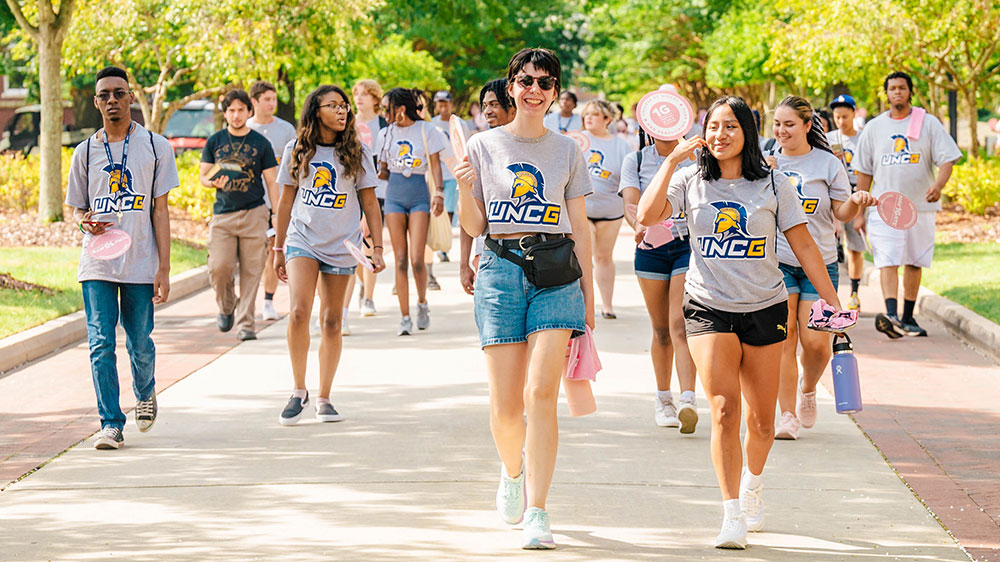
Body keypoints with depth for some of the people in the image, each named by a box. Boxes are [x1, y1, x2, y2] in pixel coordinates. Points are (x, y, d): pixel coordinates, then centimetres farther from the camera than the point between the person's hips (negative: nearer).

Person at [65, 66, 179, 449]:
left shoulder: (155, 146, 3)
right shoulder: (85, 152, 8)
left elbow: (160, 209, 2)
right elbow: (76, 208, 15)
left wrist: (164, 267, -3)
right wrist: (85, 222, -11)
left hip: (141, 263, -1)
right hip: (97, 265, 1)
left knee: (140, 343, 5)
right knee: (101, 344, -7)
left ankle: (145, 393, 36)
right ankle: (111, 424, -2)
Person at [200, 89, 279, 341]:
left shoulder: (260, 143, 6)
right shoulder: (214, 142, 9)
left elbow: (271, 181, 7)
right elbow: (203, 176, 11)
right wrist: (213, 182, -13)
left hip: (254, 214, -1)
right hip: (222, 215, 1)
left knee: (251, 271, -4)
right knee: (219, 267, -10)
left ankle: (245, 324, 3)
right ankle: (226, 307, 18)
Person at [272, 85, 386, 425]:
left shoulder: (357, 153, 4)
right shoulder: (297, 151, 5)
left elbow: (370, 203, 6)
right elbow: (286, 201, 11)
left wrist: (377, 248, 1)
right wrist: (278, 249, 12)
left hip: (341, 245, 1)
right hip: (302, 240, -1)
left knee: (331, 321, 4)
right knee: (299, 312, -18)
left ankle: (324, 398, 15)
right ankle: (299, 391, -4)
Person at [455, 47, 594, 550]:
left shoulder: (567, 151, 10)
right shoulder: (483, 146, 8)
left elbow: (580, 227, 13)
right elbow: (473, 226, 8)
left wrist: (588, 291, 9)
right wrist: (464, 190, -11)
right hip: (500, 269, 0)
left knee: (541, 392, -14)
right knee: (505, 406, -1)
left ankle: (536, 513, -12)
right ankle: (512, 469, 33)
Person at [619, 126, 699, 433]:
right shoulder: (635, 161, 5)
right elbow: (631, 203, -9)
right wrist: (638, 224, -29)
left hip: (688, 243, -1)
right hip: (650, 247, 2)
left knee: (680, 325, -16)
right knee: (661, 329, 8)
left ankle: (688, 400, -25)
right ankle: (663, 399, 23)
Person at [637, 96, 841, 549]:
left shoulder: (774, 186, 1)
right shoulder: (691, 182, 2)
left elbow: (803, 246, 3)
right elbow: (646, 215, -13)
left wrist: (834, 302, 1)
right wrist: (672, 160, -12)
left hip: (764, 310, 1)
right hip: (708, 308, -1)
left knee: (761, 420, 7)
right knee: (724, 409, -16)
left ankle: (752, 483, 38)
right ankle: (733, 516, -15)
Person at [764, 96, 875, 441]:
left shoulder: (828, 164, 3)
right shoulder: (766, 163, 6)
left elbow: (841, 213, 5)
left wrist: (855, 203, -16)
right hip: (776, 262, 0)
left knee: (816, 343, -5)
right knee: (783, 339, -10)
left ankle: (807, 389, 27)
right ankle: (788, 415, -4)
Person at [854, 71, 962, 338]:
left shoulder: (929, 123, 3)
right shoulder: (874, 128, 8)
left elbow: (946, 159, -3)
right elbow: (864, 172, 10)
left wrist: (938, 185, -24)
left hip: (920, 206, 0)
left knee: (914, 263, 7)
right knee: (887, 261, -14)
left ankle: (907, 318, 18)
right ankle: (891, 317, -27)